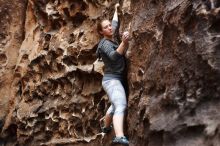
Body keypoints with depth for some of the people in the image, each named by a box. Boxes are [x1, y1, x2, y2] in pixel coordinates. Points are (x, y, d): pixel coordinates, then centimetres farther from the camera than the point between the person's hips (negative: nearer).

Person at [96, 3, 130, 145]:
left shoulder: (112, 38, 13)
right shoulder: (105, 43, -11)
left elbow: (115, 23, 31)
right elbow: (114, 56, -28)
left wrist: (116, 10, 41)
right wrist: (124, 42, -37)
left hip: (116, 79, 10)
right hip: (112, 79, -10)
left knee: (116, 105, 27)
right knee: (121, 106, -29)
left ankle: (106, 127, 47)